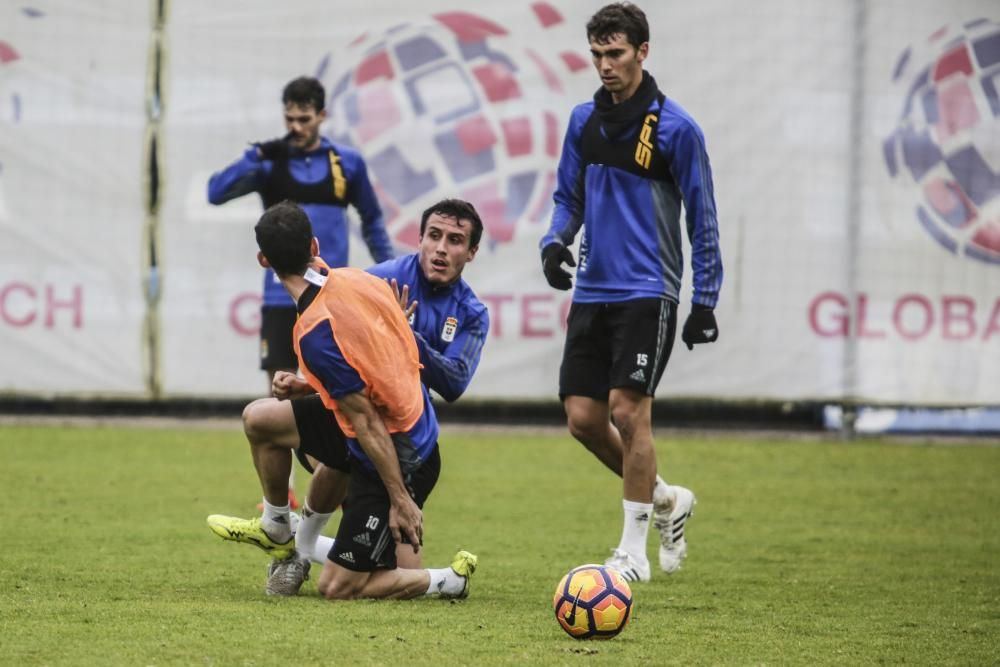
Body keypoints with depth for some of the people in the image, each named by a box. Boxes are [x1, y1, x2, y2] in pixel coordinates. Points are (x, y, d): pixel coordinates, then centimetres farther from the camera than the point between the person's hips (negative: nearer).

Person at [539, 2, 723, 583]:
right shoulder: (584, 120, 9)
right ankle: (666, 500, 25)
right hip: (592, 290, 6)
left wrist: (706, 302, -6)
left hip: (647, 292, -6)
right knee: (584, 419, 2)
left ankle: (634, 551, -2)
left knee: (628, 410, -12)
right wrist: (555, 242, -3)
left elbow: (703, 219, -4)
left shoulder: (674, 127, -8)